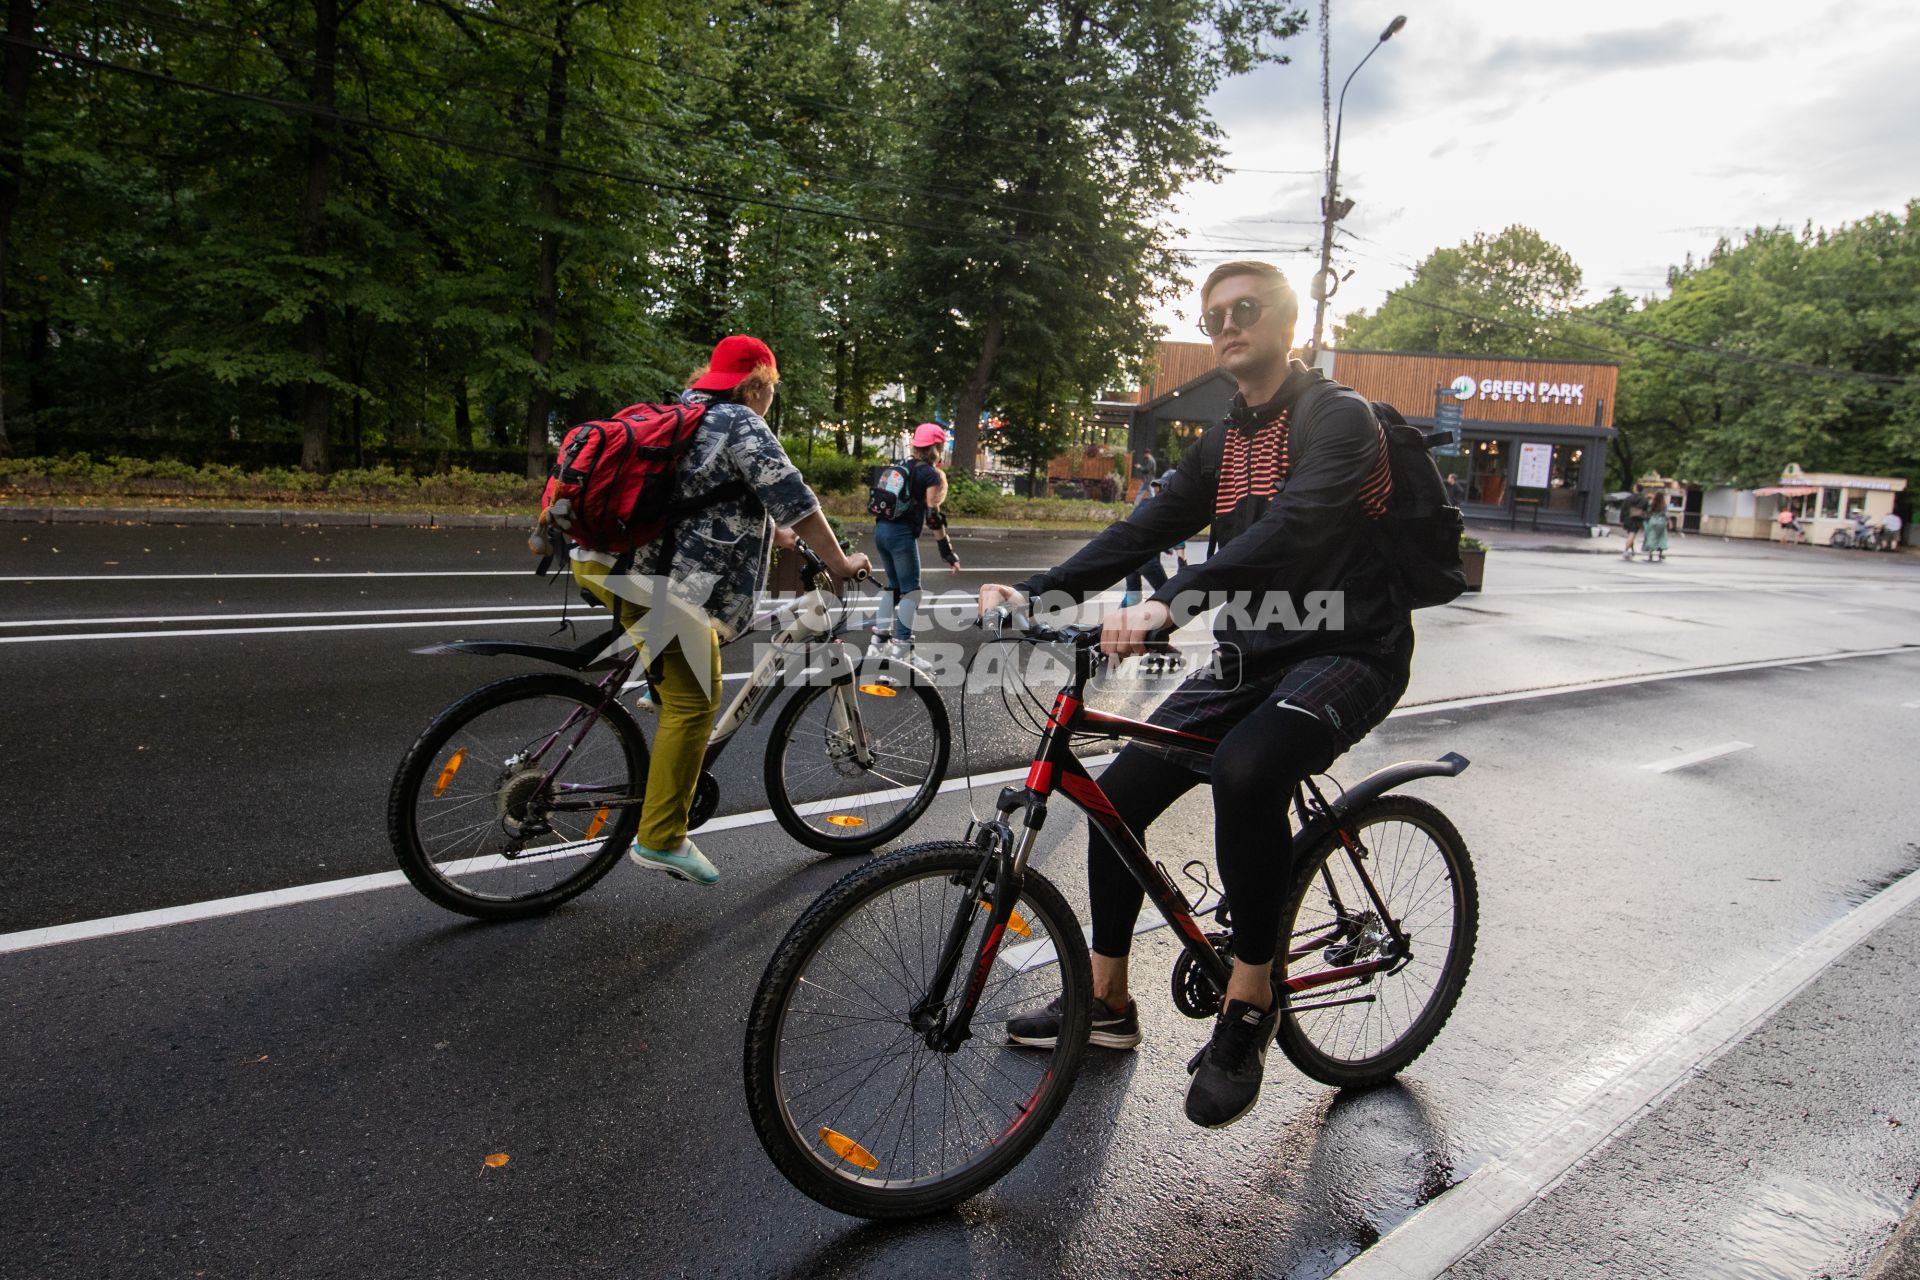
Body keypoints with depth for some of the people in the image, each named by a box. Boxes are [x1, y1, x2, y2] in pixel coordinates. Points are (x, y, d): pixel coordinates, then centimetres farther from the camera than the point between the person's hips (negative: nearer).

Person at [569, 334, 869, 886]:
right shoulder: (743, 426, -5)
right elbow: (794, 499, -9)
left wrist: (770, 533, 41)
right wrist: (840, 563, 1)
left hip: (605, 562, 9)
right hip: (655, 583, -9)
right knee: (694, 703, -3)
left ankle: (659, 689, 32)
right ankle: (661, 839, 0)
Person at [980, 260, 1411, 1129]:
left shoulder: (1338, 418, -11)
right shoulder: (1221, 446, 14)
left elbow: (1290, 527, -29)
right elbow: (1143, 532, 5)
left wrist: (1168, 604, -44)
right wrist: (1033, 593, -10)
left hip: (1347, 653, -7)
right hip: (1251, 657, 8)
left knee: (1246, 769, -36)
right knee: (1119, 791, 0)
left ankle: (1249, 1001, -17)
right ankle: (1107, 1001, 17)